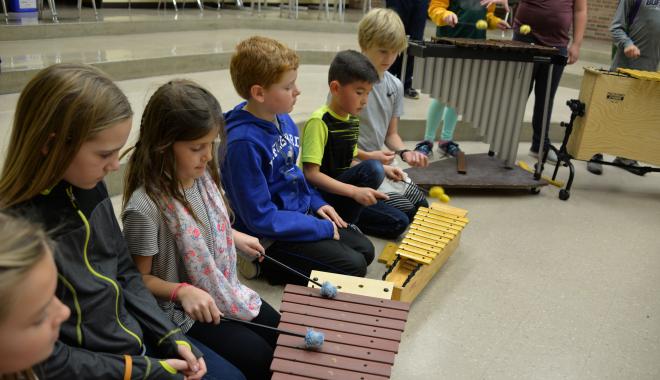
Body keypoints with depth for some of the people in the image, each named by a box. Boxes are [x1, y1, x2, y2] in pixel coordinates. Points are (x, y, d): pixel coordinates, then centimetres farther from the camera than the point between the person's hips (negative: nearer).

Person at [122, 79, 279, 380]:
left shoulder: (202, 175, -6)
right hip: (185, 314, -7)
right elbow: (139, 278, -17)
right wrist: (182, 291, -30)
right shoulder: (145, 207, -29)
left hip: (227, 292, 8)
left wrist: (235, 237, 4)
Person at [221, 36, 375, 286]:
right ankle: (268, 266, -1)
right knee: (353, 267, -13)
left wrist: (317, 202, 2)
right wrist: (322, 228, -19)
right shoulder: (243, 143, -28)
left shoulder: (284, 121, -1)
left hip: (303, 212, 9)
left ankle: (278, 263, 9)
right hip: (271, 236, -9)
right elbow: (261, 218, -25)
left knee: (365, 250, 8)